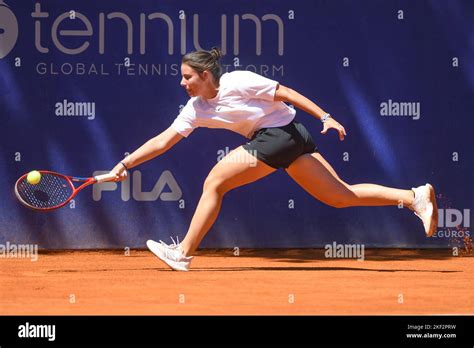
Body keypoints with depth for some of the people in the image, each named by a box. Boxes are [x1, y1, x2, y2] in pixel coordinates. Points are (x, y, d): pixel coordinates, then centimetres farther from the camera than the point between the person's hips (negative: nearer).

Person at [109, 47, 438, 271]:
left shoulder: (238, 82, -14)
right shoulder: (196, 109, 8)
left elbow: (287, 93, -10)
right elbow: (163, 141, 10)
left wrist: (325, 117, -13)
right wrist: (126, 164, 3)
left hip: (282, 132, -8)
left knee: (214, 182, -10)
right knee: (341, 195, 5)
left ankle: (183, 253, -4)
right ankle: (415, 196, 4)